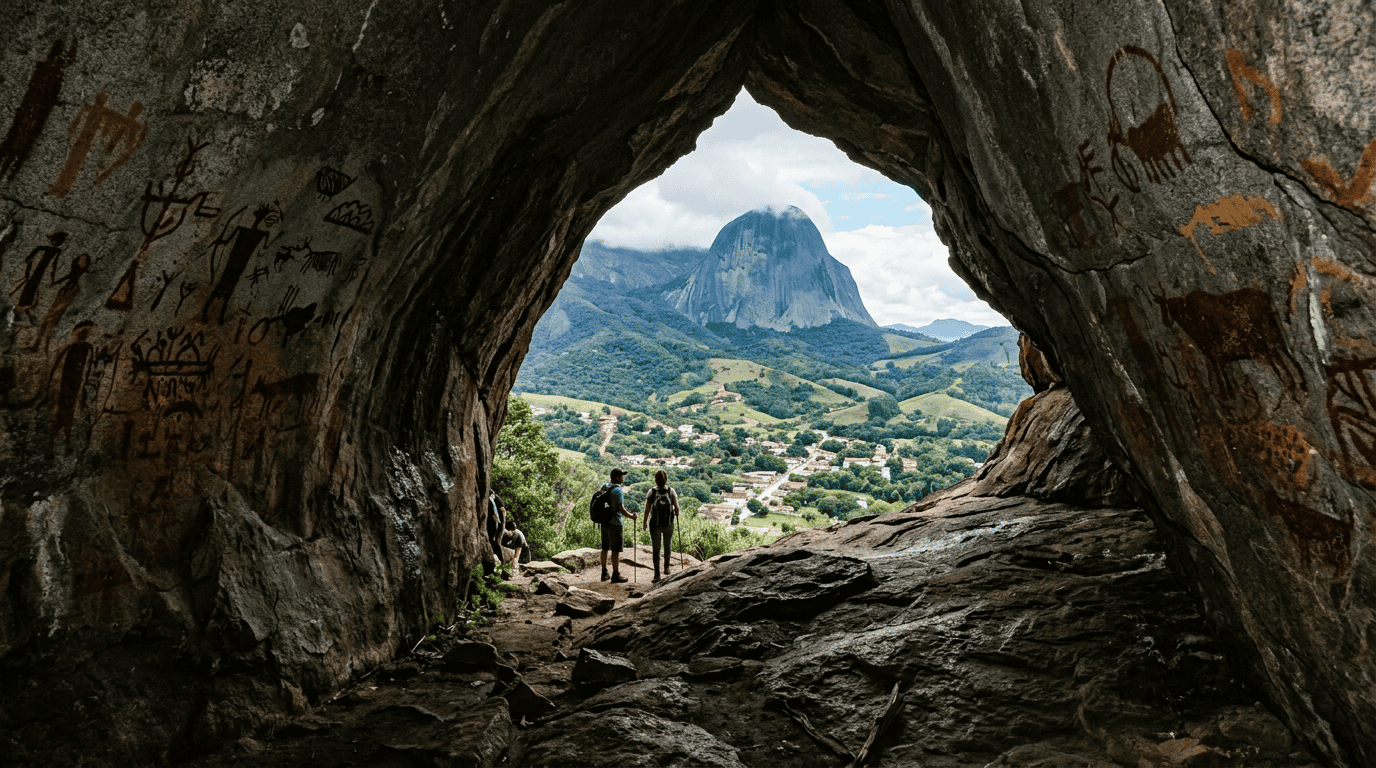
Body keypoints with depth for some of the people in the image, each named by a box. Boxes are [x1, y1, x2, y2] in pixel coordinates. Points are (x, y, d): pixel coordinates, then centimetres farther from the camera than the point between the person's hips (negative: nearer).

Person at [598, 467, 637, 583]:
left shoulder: (604, 487, 8)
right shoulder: (617, 490, -17)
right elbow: (621, 508, -21)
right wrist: (631, 516, -7)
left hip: (604, 521, 8)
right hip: (614, 523, -8)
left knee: (605, 548, 15)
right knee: (616, 550, -2)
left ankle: (604, 573, 23)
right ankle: (616, 575, 2)